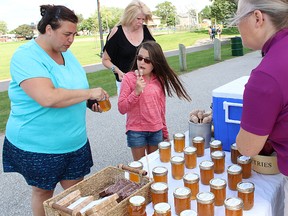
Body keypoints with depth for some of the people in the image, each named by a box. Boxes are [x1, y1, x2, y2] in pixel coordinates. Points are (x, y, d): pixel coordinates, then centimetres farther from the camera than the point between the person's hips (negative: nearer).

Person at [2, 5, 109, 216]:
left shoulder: (66, 53, 5)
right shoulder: (26, 56, -20)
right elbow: (48, 97, -34)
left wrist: (91, 103, -1)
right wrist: (89, 93, -24)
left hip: (75, 141, 6)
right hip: (37, 147, -6)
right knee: (43, 192, 16)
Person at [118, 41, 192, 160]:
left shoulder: (159, 80, 2)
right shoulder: (129, 78, -11)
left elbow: (161, 108, 9)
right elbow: (122, 109, -14)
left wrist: (164, 131, 13)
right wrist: (136, 92, -26)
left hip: (156, 130, 4)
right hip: (136, 131, -3)